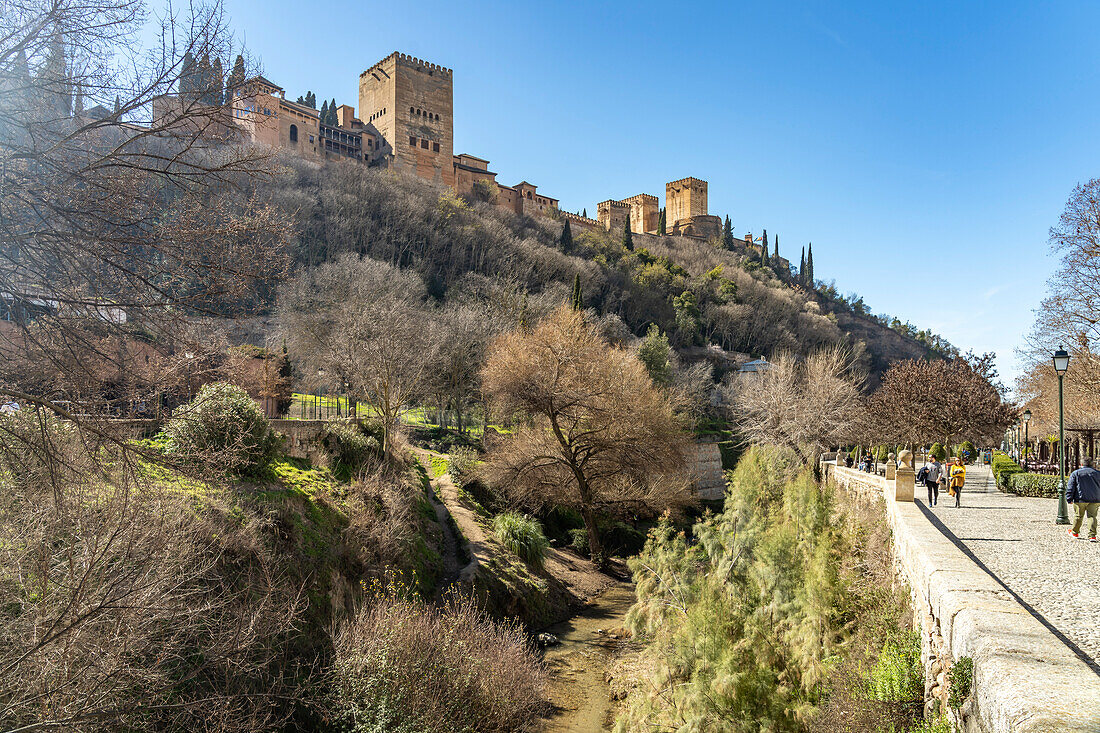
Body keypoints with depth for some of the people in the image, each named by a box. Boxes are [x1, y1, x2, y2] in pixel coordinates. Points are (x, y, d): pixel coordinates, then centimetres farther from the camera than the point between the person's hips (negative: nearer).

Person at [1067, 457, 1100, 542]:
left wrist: (1069, 499, 0)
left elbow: (1070, 487, -3)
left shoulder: (1075, 473, 1)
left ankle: (1074, 532, 24)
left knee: (1079, 516, 9)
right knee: (1092, 516, 1)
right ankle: (1092, 536, -6)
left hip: (1080, 500, -1)